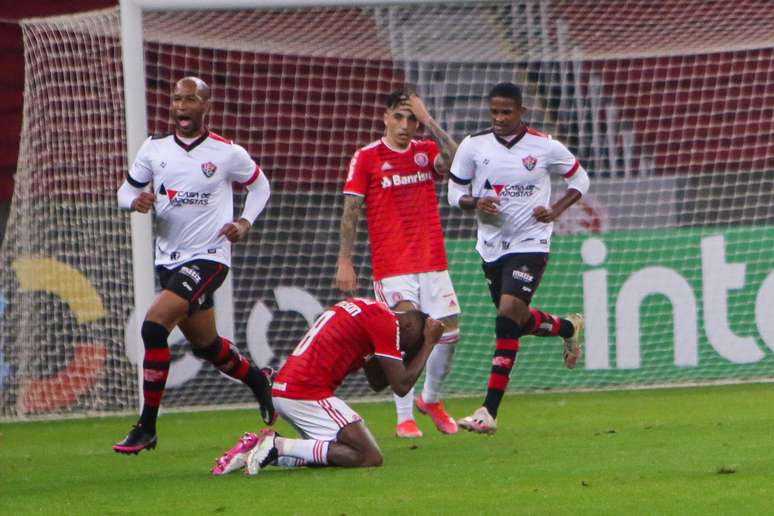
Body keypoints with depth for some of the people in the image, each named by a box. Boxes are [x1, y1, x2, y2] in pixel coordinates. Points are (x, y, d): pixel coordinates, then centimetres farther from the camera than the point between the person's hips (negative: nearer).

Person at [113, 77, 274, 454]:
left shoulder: (227, 153, -6)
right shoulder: (154, 149, 4)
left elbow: (260, 186, 11)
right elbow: (125, 192, 11)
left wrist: (244, 223, -4)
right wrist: (135, 201, -13)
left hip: (208, 257, -6)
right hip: (168, 259, 6)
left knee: (154, 326, -22)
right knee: (205, 344, 17)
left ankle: (146, 428, -17)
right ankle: (255, 379, 48)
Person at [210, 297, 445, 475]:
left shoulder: (367, 309, 23)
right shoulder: (387, 322, -6)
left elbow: (377, 383, 26)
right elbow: (401, 386, -7)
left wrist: (414, 349, 20)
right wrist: (429, 343, 4)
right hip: (307, 394, -10)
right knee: (370, 457, -9)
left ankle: (257, 448, 5)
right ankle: (280, 446, -14)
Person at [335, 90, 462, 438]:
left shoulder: (426, 151, 9)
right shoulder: (366, 158, 0)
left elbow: (453, 159, -13)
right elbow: (350, 212, -2)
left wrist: (427, 120, -13)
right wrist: (345, 262, -8)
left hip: (433, 262, 4)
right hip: (392, 266, -4)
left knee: (449, 331, 2)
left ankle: (431, 399, 26)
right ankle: (405, 419, -1)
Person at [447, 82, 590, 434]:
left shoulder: (544, 147, -6)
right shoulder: (473, 145, -1)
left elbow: (579, 179, 9)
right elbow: (455, 193, 7)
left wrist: (557, 210, -8)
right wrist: (475, 202, -16)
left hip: (530, 243, -5)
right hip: (491, 246, 5)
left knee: (508, 318, -19)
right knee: (518, 320, 13)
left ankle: (489, 412, -20)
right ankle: (569, 327, 48)